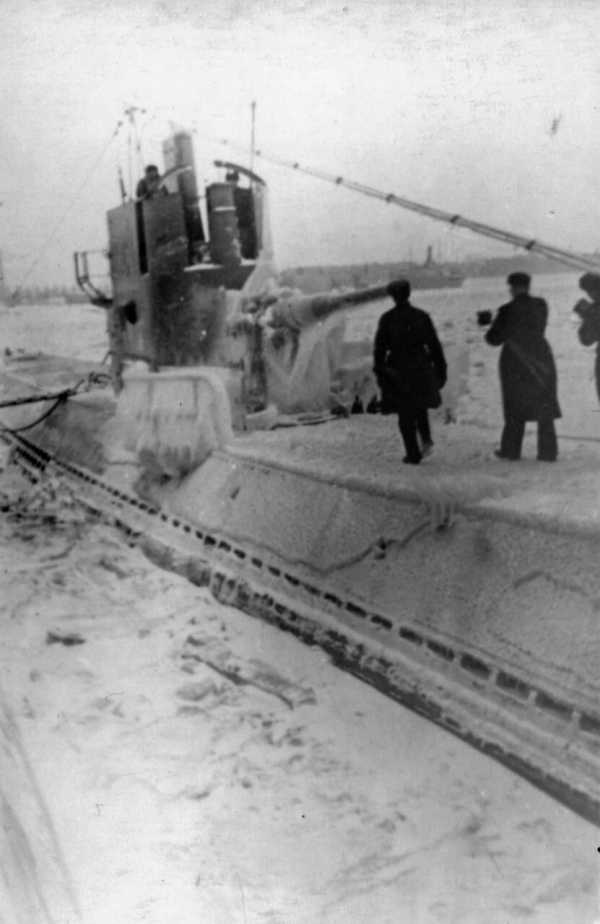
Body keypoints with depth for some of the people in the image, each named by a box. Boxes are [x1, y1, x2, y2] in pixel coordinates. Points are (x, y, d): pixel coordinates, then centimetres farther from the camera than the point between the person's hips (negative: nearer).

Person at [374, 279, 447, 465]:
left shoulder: (387, 319, -6)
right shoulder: (422, 316, -2)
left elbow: (380, 347, -9)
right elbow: (434, 344, 0)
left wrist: (379, 372, -6)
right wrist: (441, 369, 6)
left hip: (397, 371, -2)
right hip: (421, 368, 2)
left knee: (405, 413, 7)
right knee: (420, 404, 26)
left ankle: (413, 455, 6)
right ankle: (426, 439, 6)